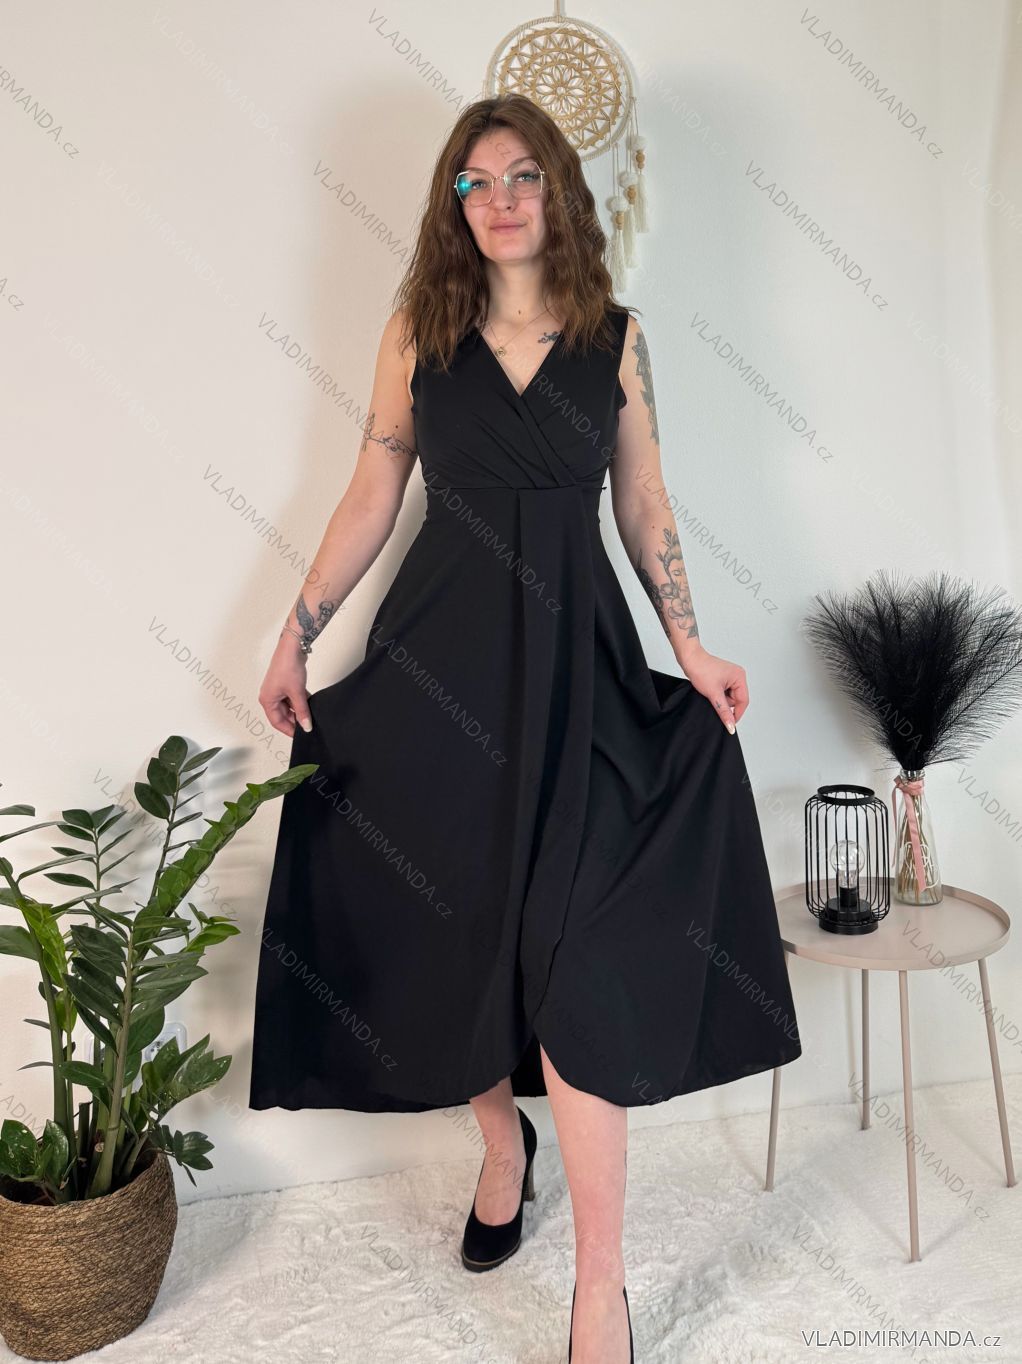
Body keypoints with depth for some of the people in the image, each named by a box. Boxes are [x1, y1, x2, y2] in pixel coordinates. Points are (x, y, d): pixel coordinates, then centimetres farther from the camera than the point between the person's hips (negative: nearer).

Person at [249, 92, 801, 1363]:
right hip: (439, 655, 2)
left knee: (577, 949, -8)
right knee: (458, 920, 9)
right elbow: (371, 497, 6)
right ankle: (502, 1140, 37)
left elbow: (643, 508, 8)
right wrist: (296, 635, 2)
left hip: (572, 656, -1)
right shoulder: (418, 331, 5)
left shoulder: (615, 337, 5)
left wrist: (691, 646, 0)